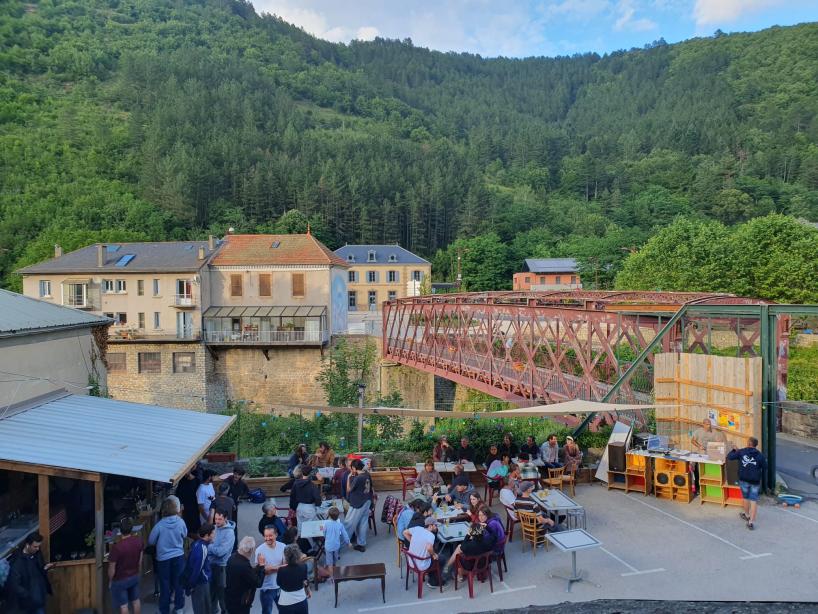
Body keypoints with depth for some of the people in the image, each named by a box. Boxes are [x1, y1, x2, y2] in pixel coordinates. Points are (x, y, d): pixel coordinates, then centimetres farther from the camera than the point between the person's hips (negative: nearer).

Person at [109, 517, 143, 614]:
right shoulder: (138, 541, -13)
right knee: (136, 600, 21)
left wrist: (110, 581, -1)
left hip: (120, 580, -5)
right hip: (134, 577, 5)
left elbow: (112, 568, -19)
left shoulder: (117, 547, -30)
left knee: (123, 605, 9)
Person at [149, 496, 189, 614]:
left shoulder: (160, 525, -21)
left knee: (165, 585, 13)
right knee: (178, 583, 16)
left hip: (163, 559, -2)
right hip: (179, 556, 2)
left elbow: (150, 541, -6)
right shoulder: (181, 522, -14)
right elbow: (184, 535, 5)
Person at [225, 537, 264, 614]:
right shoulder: (244, 565, -33)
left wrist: (259, 567, 3)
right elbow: (258, 583, -22)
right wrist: (261, 566, -14)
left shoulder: (233, 558, -5)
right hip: (240, 603, -9)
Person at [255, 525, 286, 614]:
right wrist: (279, 567, -24)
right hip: (267, 587, -3)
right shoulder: (260, 550, -17)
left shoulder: (283, 547, -9)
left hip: (281, 586, 3)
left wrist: (270, 568, -21)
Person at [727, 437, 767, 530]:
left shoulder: (741, 452, -7)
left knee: (746, 497, 20)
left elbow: (729, 457, -2)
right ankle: (751, 522, 0)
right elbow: (764, 468, 2)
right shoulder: (760, 455, -4)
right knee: (754, 500, 3)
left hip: (744, 479, 0)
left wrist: (734, 450, 15)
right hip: (755, 481, 0)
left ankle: (747, 515, 39)